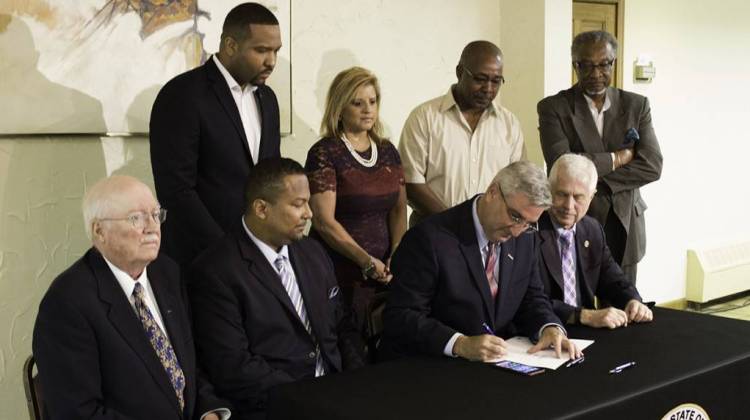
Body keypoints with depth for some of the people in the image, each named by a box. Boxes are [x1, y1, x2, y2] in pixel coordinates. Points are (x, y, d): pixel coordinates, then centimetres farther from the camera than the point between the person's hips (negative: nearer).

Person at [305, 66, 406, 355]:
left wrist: (396, 256, -4)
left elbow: (399, 209, 11)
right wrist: (367, 261, -17)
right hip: (340, 271, -5)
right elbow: (324, 221, -13)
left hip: (384, 273, 5)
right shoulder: (324, 153, -7)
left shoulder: (387, 151, 11)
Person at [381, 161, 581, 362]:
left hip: (498, 363, 5)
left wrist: (550, 329, -8)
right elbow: (399, 316, -18)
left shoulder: (524, 239, 5)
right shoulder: (430, 238, -15)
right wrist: (460, 344, -29)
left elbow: (531, 298, 13)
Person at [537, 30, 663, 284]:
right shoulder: (553, 108, -4)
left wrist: (596, 181, -14)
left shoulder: (636, 105, 5)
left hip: (624, 228, 3)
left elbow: (652, 166, -5)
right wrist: (618, 158, -10)